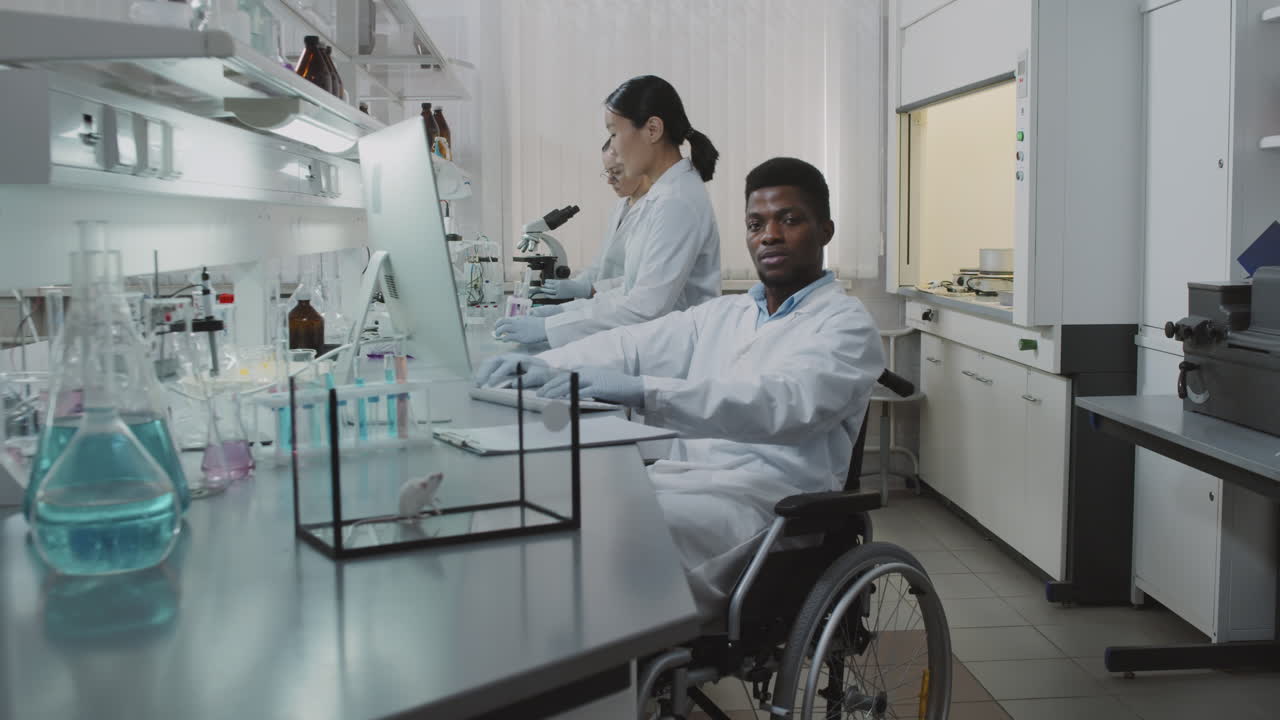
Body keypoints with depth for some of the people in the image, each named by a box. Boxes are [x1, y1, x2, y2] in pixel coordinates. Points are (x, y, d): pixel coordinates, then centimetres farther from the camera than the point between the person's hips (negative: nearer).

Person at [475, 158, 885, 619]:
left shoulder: (846, 323, -1)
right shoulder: (724, 314, 23)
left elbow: (786, 403, -20)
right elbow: (634, 344, 12)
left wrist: (643, 391, -32)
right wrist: (546, 366, -9)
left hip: (758, 501, -7)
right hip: (681, 480, 7)